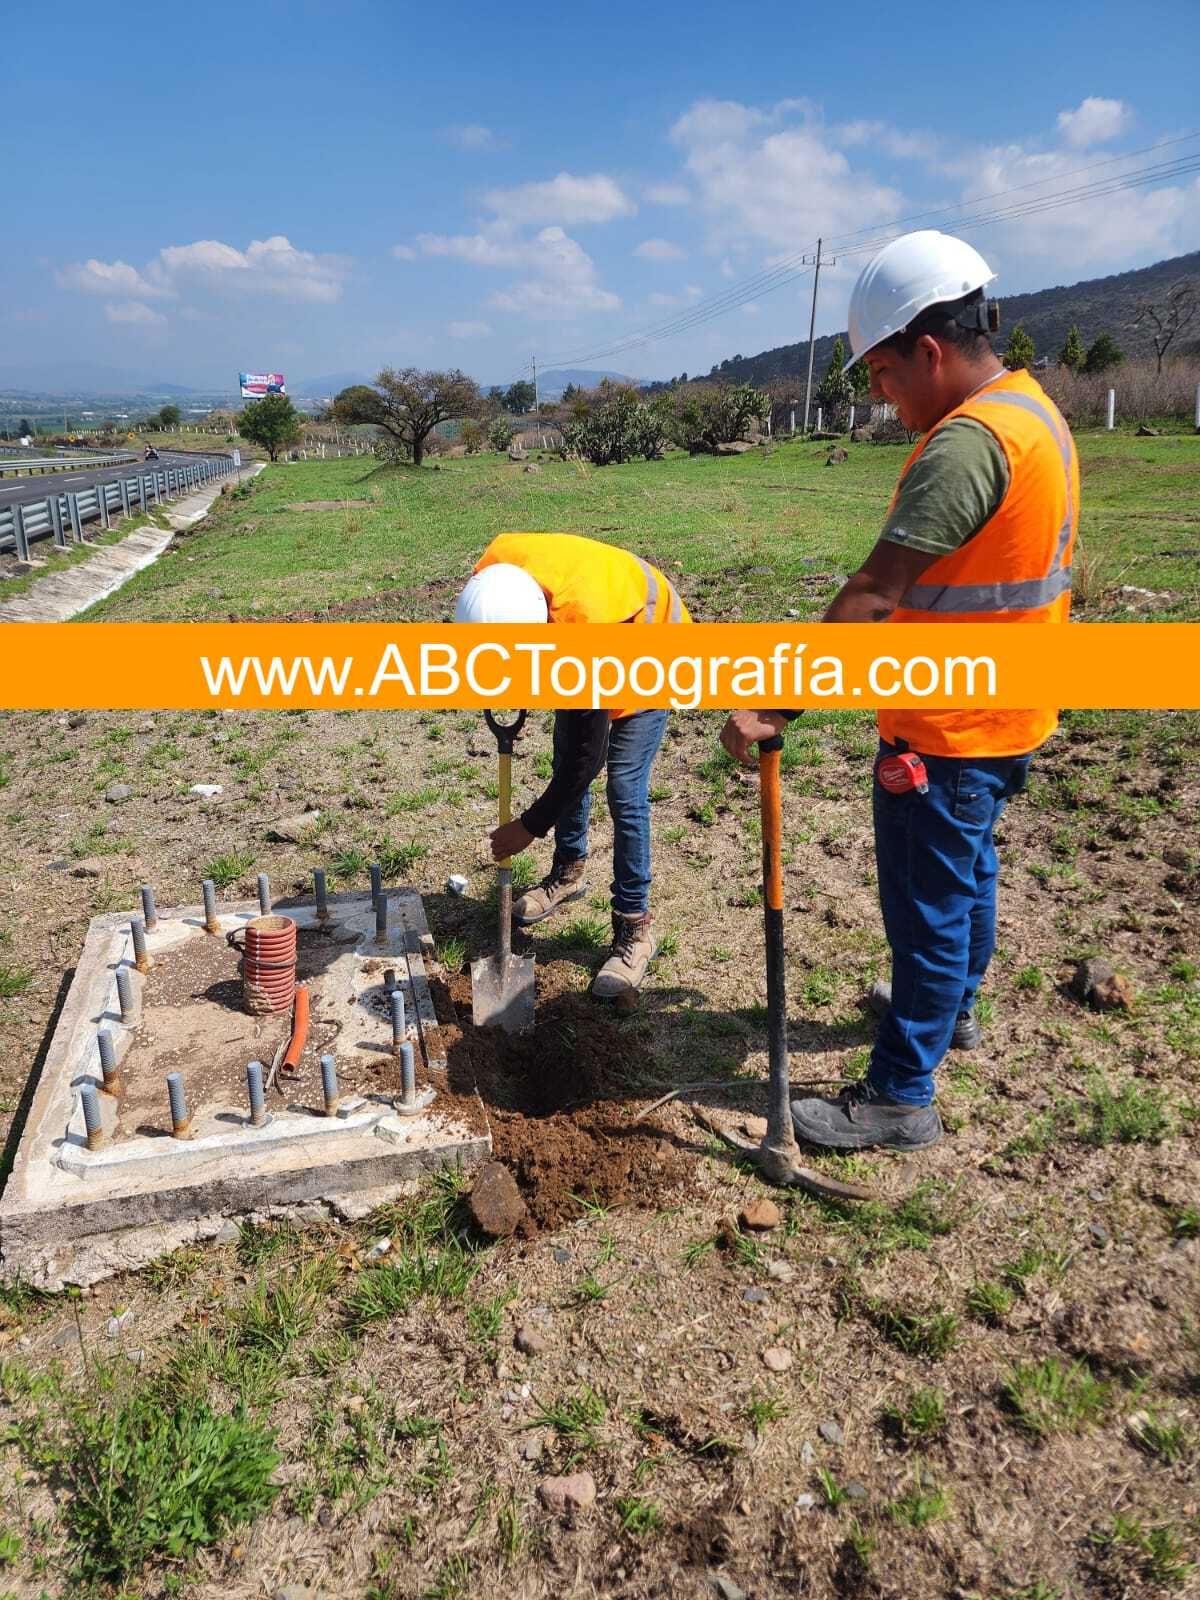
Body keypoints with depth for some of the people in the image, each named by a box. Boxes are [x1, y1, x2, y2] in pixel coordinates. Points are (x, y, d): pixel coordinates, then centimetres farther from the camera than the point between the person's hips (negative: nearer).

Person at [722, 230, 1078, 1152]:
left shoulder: (967, 441, -25)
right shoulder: (1036, 412, 8)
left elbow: (872, 599, -31)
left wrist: (773, 706, -29)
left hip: (948, 730, -10)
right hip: (1006, 715, 10)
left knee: (928, 905, 1)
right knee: (967, 869, 26)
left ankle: (902, 1095, 16)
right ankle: (953, 1007, 47)